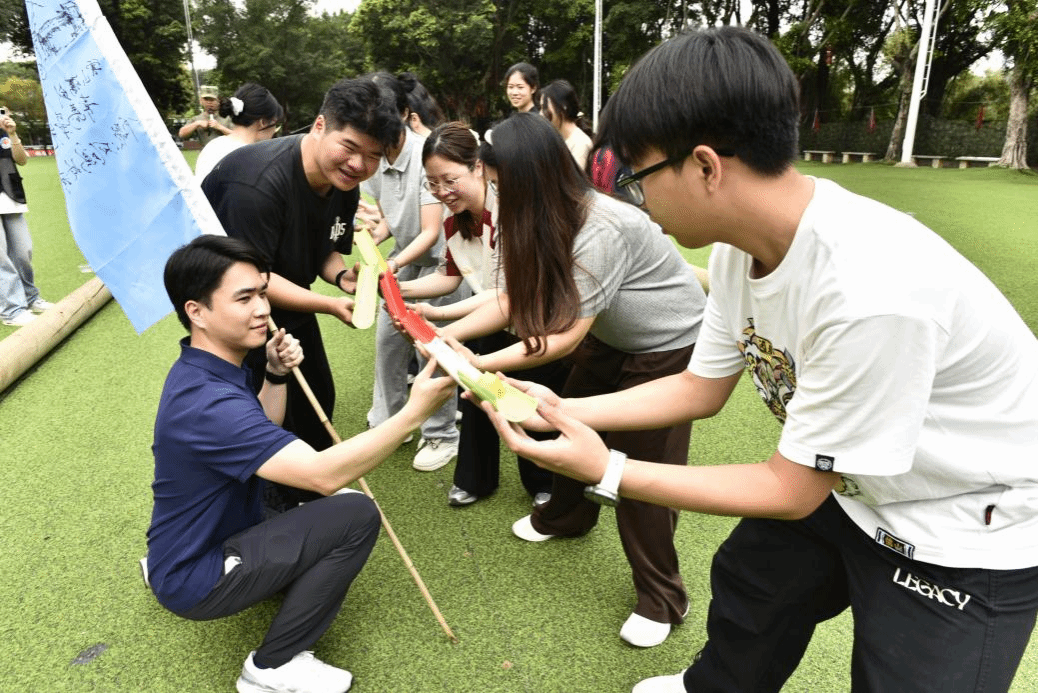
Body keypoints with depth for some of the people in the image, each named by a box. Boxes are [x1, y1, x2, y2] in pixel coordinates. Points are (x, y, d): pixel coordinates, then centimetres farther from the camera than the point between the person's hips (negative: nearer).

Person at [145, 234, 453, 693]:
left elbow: (263, 434, 11)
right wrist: (414, 411, -40)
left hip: (201, 538, 9)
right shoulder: (208, 403, -32)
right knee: (356, 516, -21)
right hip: (196, 581, -9)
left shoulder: (202, 369, -1)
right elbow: (325, 474, -39)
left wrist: (276, 374, -5)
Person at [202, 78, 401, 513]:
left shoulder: (344, 185, -8)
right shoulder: (259, 183, -33)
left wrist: (344, 276, -19)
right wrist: (328, 305, -38)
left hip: (284, 299, 8)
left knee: (317, 397, 16)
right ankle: (279, 509, 21)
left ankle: (308, 493, 39)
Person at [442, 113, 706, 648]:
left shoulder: (600, 231, -34)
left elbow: (565, 335, -29)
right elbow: (513, 301, -6)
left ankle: (661, 599, 11)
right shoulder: (549, 221, -7)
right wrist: (447, 333, -16)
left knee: (641, 464, -7)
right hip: (613, 337, 8)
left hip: (672, 344, -8)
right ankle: (567, 515, 42)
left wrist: (482, 364, -30)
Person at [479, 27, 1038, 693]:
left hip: (972, 533, -7)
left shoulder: (872, 293, -39)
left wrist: (608, 471, -27)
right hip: (846, 486, 8)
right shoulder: (741, 245, -13)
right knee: (744, 581, 24)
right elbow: (701, 388, -1)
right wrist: (564, 409, -8)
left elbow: (790, 490, -27)